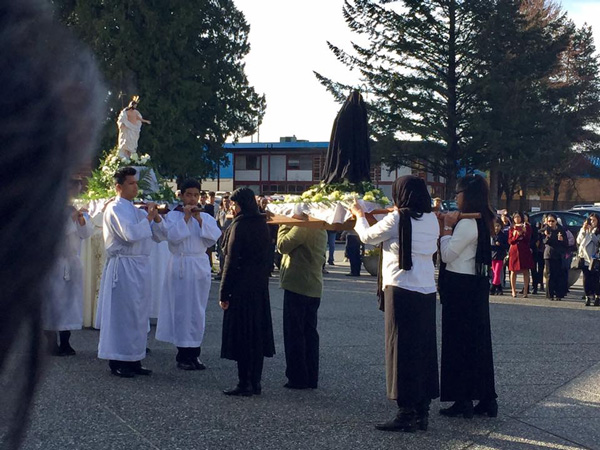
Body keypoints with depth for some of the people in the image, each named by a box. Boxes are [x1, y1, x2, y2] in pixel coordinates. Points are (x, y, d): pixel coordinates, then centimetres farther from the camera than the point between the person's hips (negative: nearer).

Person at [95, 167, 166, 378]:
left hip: (141, 266, 8)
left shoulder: (137, 211, 18)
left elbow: (159, 236, 17)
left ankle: (133, 360, 16)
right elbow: (130, 234, -23)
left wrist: (156, 217, 0)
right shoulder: (115, 209, -8)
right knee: (121, 313, -5)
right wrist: (148, 218, -10)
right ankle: (117, 361, 1)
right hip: (123, 266, -8)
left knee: (139, 314, 10)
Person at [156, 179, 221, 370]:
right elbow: (173, 237, -13)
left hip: (200, 266, 3)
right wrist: (186, 217, -12)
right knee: (182, 309, -4)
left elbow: (214, 237, -4)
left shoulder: (206, 217, 11)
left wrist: (199, 219, -10)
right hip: (180, 265, -3)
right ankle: (183, 355, 1)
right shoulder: (173, 216, 2)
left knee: (198, 310, 5)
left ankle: (194, 353, 12)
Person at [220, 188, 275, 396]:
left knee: (241, 334, -3)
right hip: (260, 286, 8)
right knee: (257, 333, 11)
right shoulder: (262, 224, 8)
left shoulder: (239, 225, -14)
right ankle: (255, 382, 16)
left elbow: (231, 261, -14)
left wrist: (224, 293, -11)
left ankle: (245, 384, -2)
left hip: (241, 287, -7)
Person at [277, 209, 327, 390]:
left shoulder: (301, 228, -16)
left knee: (294, 333, -2)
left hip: (297, 286, -8)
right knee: (310, 332, 12)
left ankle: (298, 378, -1)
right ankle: (312, 378, 14)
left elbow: (283, 245, -15)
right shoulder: (321, 230, 12)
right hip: (315, 288, 8)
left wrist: (283, 226, -2)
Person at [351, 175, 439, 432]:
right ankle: (422, 411, 15)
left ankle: (406, 414, -1)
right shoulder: (431, 220, 8)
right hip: (427, 292, 6)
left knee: (402, 352, -1)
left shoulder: (397, 220, -9)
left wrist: (359, 216, 23)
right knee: (424, 350, 11)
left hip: (401, 291, -6)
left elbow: (367, 237, 3)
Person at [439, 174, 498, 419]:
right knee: (478, 342, 12)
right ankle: (486, 399, 17)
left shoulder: (467, 223, -17)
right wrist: (451, 226, 7)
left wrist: (447, 228, -7)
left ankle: (463, 401, 1)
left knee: (458, 343, -2)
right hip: (477, 285, 9)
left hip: (460, 288, -9)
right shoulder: (483, 222, 12)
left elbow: (447, 254, -15)